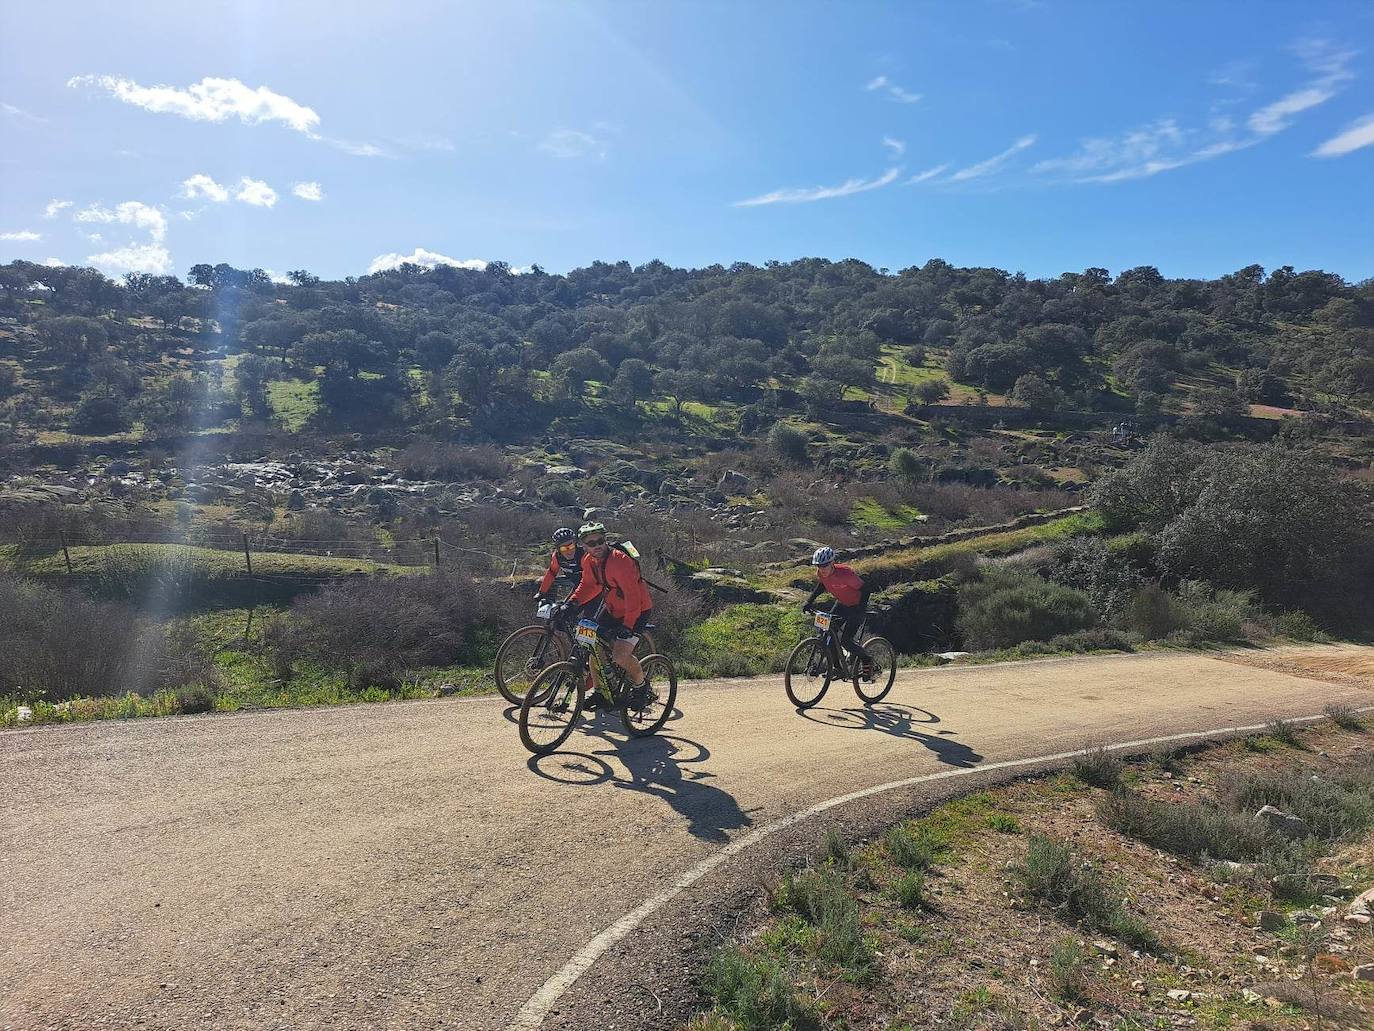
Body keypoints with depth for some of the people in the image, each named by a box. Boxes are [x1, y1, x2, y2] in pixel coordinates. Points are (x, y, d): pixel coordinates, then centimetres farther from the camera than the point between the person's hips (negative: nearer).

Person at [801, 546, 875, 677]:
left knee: (845, 640, -16)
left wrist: (860, 609, -37)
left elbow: (865, 589, -27)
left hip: (856, 606, -7)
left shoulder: (845, 573, -34)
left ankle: (867, 660, 10)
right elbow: (821, 585, 8)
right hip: (841, 604, 7)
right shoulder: (821, 573, -15)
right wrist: (809, 601, -2)